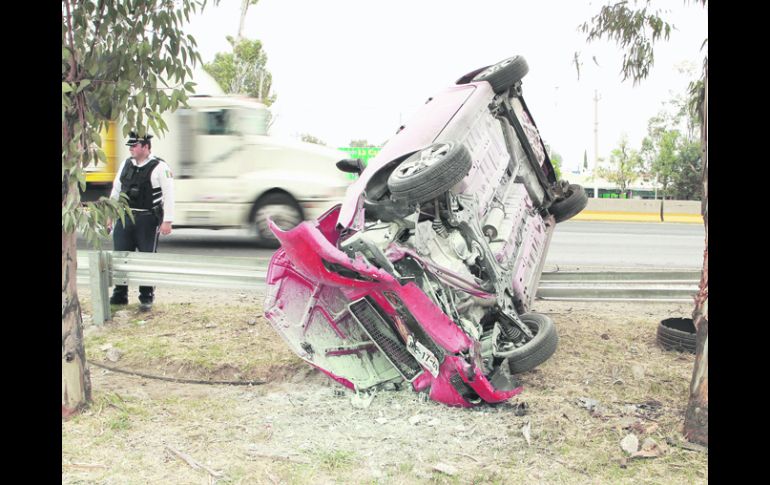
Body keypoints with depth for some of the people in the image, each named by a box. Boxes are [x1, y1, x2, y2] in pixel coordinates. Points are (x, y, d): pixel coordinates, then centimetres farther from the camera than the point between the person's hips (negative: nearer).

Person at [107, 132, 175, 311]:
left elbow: (168, 195, -11)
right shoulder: (126, 164, 10)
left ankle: (146, 298, 14)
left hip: (147, 220, -5)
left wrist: (167, 221, -16)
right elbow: (116, 190, 17)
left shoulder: (159, 167, -9)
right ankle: (119, 295, 21)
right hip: (125, 218, 6)